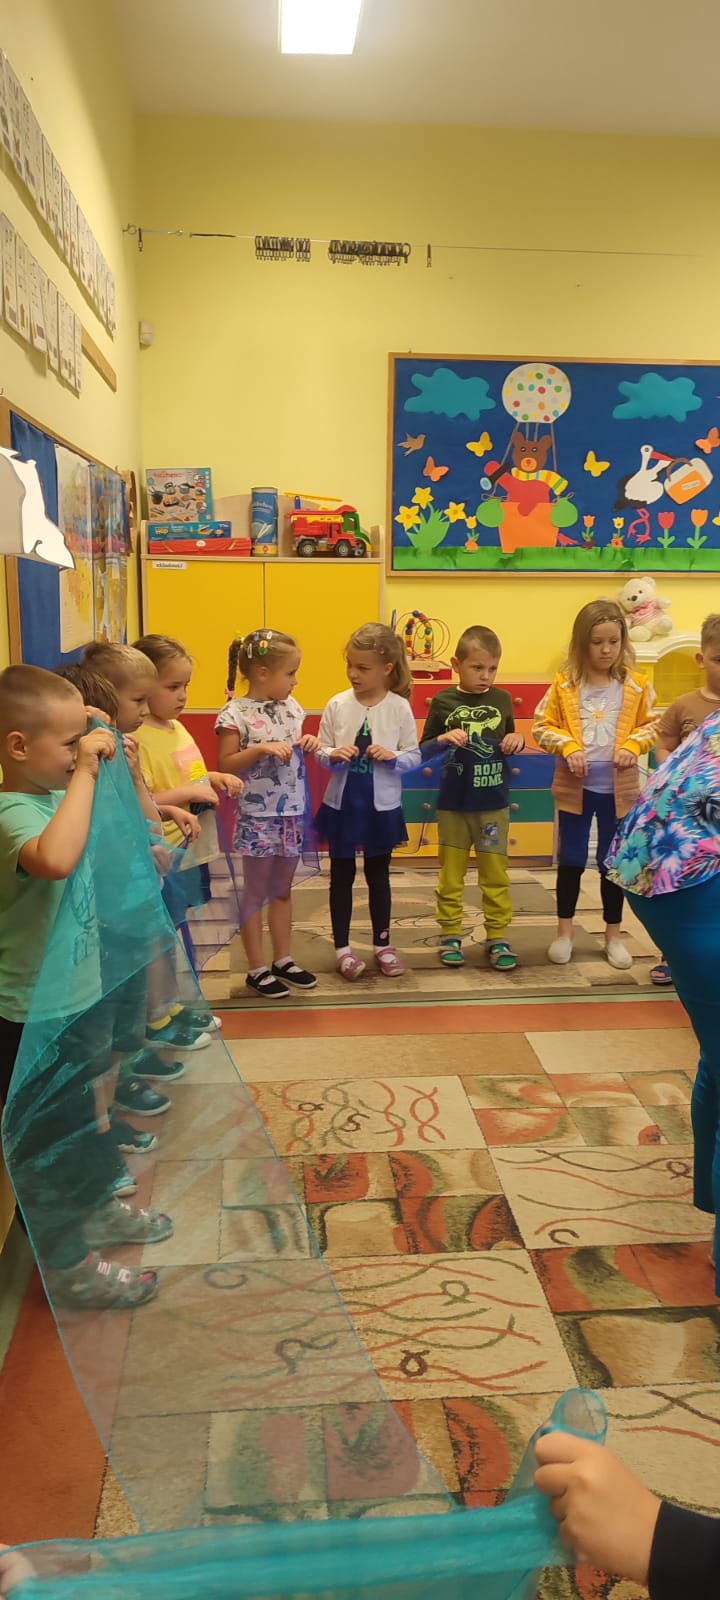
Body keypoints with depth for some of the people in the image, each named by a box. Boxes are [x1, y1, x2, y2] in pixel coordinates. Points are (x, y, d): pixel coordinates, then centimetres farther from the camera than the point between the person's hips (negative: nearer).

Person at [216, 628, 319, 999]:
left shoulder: (290, 706, 5)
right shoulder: (236, 713, -14)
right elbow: (225, 764, -14)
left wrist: (308, 743, -2)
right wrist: (261, 749, -25)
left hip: (292, 813, 6)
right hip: (258, 817, -6)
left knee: (283, 889, 17)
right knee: (256, 892, 6)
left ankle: (283, 960, 29)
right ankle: (257, 969, 16)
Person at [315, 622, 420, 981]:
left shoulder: (399, 707, -8)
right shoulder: (337, 704, -6)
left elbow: (414, 757, -2)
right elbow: (321, 752, 0)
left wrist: (392, 756, -21)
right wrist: (334, 756, -21)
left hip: (382, 806, 0)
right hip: (342, 803, 1)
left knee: (378, 876, 14)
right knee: (341, 877, 10)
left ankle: (382, 944, 28)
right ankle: (342, 948, 21)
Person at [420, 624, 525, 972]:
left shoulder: (502, 699, 3)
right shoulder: (443, 701, -4)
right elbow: (422, 750, 0)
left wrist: (518, 741, -6)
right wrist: (442, 739, -19)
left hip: (493, 803, 2)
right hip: (453, 804, -1)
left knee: (495, 872, 7)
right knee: (451, 872, 8)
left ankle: (497, 936, 17)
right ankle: (450, 934, 19)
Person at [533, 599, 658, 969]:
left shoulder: (636, 685, -1)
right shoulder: (565, 684, -5)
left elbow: (649, 725, 7)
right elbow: (543, 726, -2)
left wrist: (633, 745, -12)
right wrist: (568, 747, -18)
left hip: (618, 788, 1)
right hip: (575, 786, -1)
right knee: (571, 860, 8)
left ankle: (613, 935, 24)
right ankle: (564, 931, 23)